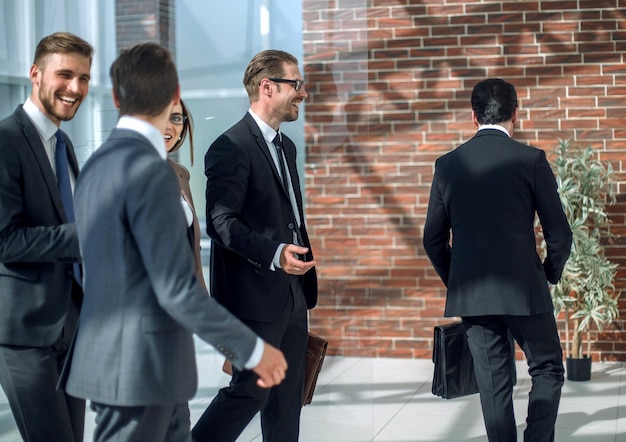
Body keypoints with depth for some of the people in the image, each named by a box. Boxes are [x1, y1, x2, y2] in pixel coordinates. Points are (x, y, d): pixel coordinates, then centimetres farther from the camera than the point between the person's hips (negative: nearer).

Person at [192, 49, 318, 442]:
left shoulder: (286, 146, 16)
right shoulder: (232, 147, -13)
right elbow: (221, 222, -19)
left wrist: (306, 268, 17)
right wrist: (274, 254, -30)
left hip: (292, 296, 9)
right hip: (255, 296, -9)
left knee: (288, 395, 12)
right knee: (250, 391, -4)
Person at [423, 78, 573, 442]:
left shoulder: (448, 164, 4)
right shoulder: (531, 159, -6)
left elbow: (434, 239, 8)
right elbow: (559, 233, -5)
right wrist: (550, 275, 12)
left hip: (470, 294, 3)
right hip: (524, 289, -3)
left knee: (493, 383, 9)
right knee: (548, 370, 13)